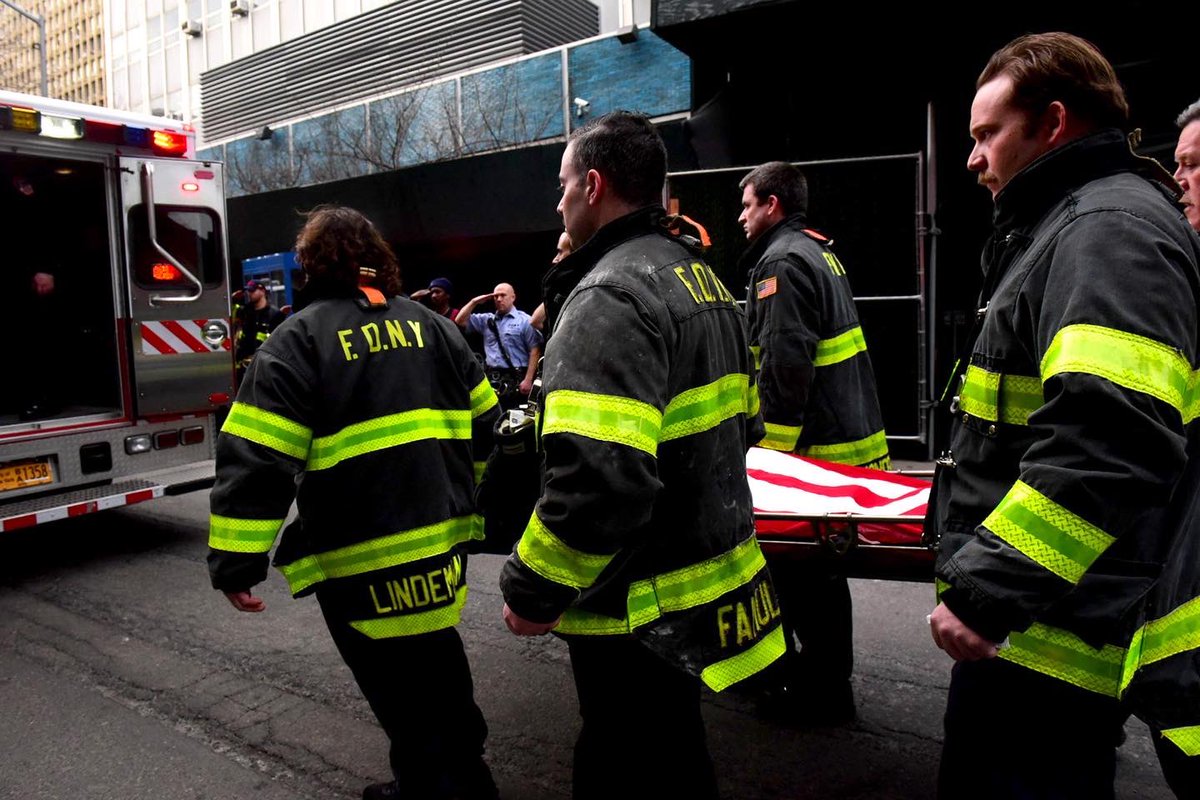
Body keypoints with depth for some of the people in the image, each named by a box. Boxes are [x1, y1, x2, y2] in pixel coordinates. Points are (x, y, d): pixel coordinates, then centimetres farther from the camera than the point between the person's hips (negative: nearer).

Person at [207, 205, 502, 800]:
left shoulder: (298, 340, -8)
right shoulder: (430, 324, 10)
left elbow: (256, 461, -15)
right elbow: (484, 423, 15)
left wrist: (235, 564, -10)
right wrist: (468, 503, 26)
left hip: (364, 561, -6)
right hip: (441, 541, 7)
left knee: (407, 703, 8)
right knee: (436, 669, 24)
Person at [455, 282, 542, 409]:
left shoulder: (525, 320, 0)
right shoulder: (487, 319, 16)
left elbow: (535, 351, -5)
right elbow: (460, 321, 17)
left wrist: (528, 379, -12)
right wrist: (474, 302, 7)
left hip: (516, 378, -5)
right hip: (491, 377, 5)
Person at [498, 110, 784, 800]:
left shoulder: (610, 296, -22)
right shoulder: (706, 281, 10)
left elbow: (599, 479, -32)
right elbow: (742, 422, 19)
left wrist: (533, 591, -19)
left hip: (642, 613, -9)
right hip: (713, 578, 9)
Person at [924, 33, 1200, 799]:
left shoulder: (1110, 228, -15)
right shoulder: (1071, 226, 19)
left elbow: (1106, 445, -29)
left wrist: (986, 590, -26)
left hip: (1047, 636, -10)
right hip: (1032, 620, 10)